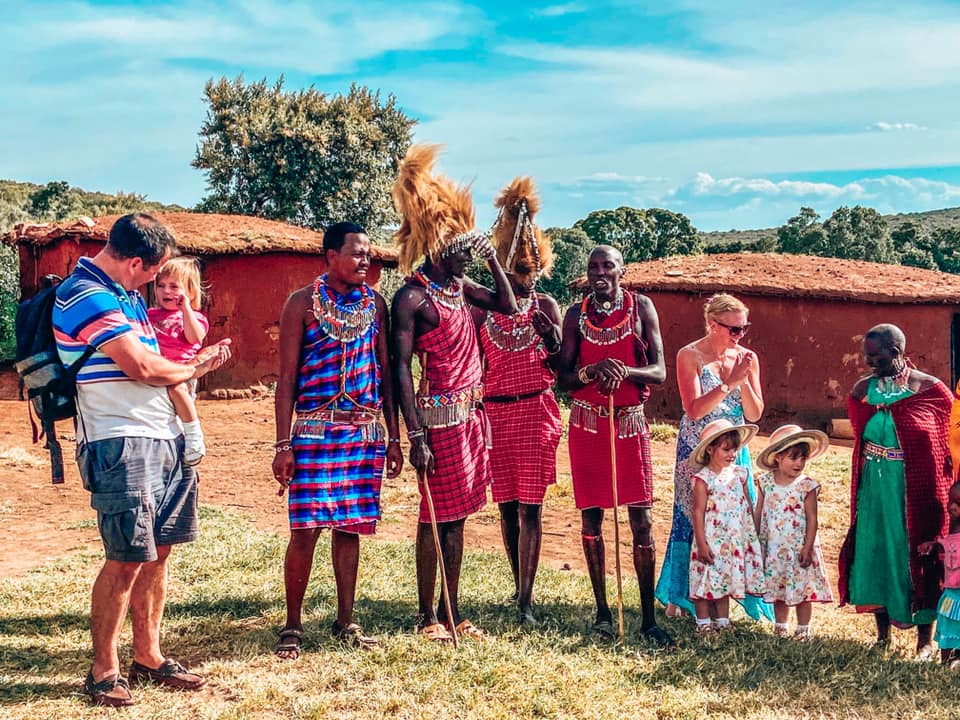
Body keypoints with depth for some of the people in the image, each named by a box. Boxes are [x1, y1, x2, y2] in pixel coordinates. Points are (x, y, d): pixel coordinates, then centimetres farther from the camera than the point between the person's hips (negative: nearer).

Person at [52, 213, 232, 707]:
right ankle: (103, 672, 8)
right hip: (121, 443, -9)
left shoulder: (127, 294, 18)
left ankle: (148, 657, 23)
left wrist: (194, 361, 5)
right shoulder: (87, 295, -13)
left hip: (162, 438, 9)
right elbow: (143, 367, -16)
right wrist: (194, 369, 2)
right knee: (127, 559, -5)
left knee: (157, 551, 12)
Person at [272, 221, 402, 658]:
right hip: (316, 431, -4)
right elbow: (287, 377, -3)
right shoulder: (303, 303, -1)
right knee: (306, 529, -5)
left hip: (367, 432, 4)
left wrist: (393, 437, 10)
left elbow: (386, 373, 13)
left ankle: (345, 622, 20)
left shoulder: (375, 303, 10)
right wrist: (283, 446, -9)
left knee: (351, 527, 9)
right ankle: (292, 626, 8)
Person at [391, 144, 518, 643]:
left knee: (457, 515, 12)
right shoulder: (411, 297, -13)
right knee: (437, 515, -2)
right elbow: (401, 369, -16)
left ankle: (452, 611, 21)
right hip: (440, 414, -8)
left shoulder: (458, 285, 11)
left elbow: (507, 305, 20)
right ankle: (428, 616, 8)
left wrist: (491, 257, 11)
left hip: (471, 412, 8)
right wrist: (416, 437, -20)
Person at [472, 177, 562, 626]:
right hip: (495, 412, 2)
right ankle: (520, 586, 27)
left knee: (530, 505, -5)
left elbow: (559, 368, 2)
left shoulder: (545, 306, 3)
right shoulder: (483, 308, 4)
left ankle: (526, 600, -3)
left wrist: (551, 337, -16)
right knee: (507, 504, 10)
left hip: (535, 411, -2)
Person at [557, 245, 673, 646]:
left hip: (630, 422, -1)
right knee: (591, 518, 4)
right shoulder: (577, 314, 4)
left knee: (642, 521, -4)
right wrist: (593, 371, -20)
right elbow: (563, 378, 1)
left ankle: (648, 618, 3)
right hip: (587, 424, 1)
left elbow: (659, 372, -3)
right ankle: (602, 612, 16)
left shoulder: (641, 308, 1)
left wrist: (624, 371, -23)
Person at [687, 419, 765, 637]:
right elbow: (698, 511, -12)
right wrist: (701, 542, -15)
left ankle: (722, 621, 22)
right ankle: (703, 623, 10)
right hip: (711, 540, -5)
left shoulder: (738, 474, 5)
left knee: (727, 580, 13)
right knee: (707, 581, 0)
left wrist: (754, 536, 13)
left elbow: (748, 505, 13)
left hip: (735, 541, 5)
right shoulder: (703, 479, -12)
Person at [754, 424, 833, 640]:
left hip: (799, 547, -2)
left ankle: (803, 629, 16)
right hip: (773, 549, 2)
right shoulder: (765, 482, -2)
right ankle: (780, 626, 26)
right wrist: (756, 542, 6)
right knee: (777, 588, 12)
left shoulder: (807, 485, -9)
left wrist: (808, 547, -12)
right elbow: (758, 514, 6)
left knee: (803, 589, 3)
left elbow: (812, 519, -8)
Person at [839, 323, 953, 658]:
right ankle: (882, 635, 26)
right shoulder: (862, 390, 2)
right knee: (874, 554, 10)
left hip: (918, 493, -4)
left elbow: (949, 445, -2)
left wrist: (948, 491, -5)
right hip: (874, 492, 4)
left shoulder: (931, 390, -9)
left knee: (920, 559, 4)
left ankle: (925, 642, 17)